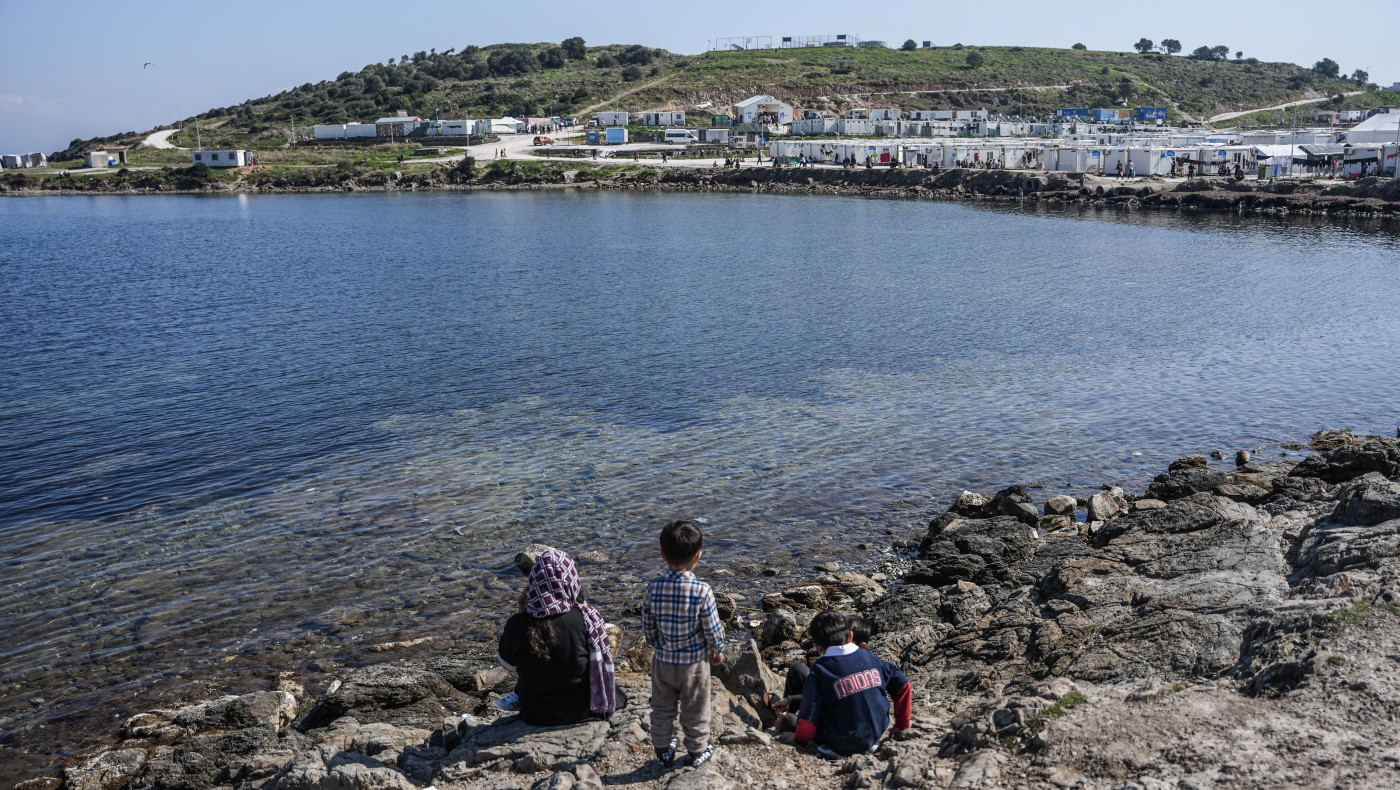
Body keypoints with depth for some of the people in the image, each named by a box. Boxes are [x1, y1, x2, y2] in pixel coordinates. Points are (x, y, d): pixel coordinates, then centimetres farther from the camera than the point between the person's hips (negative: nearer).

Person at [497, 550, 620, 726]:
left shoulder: (517, 625, -22)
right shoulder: (587, 618, -22)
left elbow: (508, 665, -1)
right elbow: (602, 662, -5)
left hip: (535, 716, 1)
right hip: (581, 711, 0)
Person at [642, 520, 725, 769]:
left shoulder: (653, 588, -17)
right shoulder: (702, 591, -25)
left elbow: (647, 625, -4)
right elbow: (712, 628, -15)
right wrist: (718, 650, 5)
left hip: (663, 660, 2)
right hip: (694, 662, -2)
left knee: (662, 708, 22)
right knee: (695, 711, 18)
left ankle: (663, 751, 37)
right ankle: (697, 752, 35)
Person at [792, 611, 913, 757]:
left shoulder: (820, 670, -14)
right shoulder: (869, 657, -1)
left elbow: (808, 718, -14)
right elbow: (903, 685, 7)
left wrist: (799, 739, 7)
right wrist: (902, 727, 19)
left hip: (841, 745, -4)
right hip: (875, 734, 5)